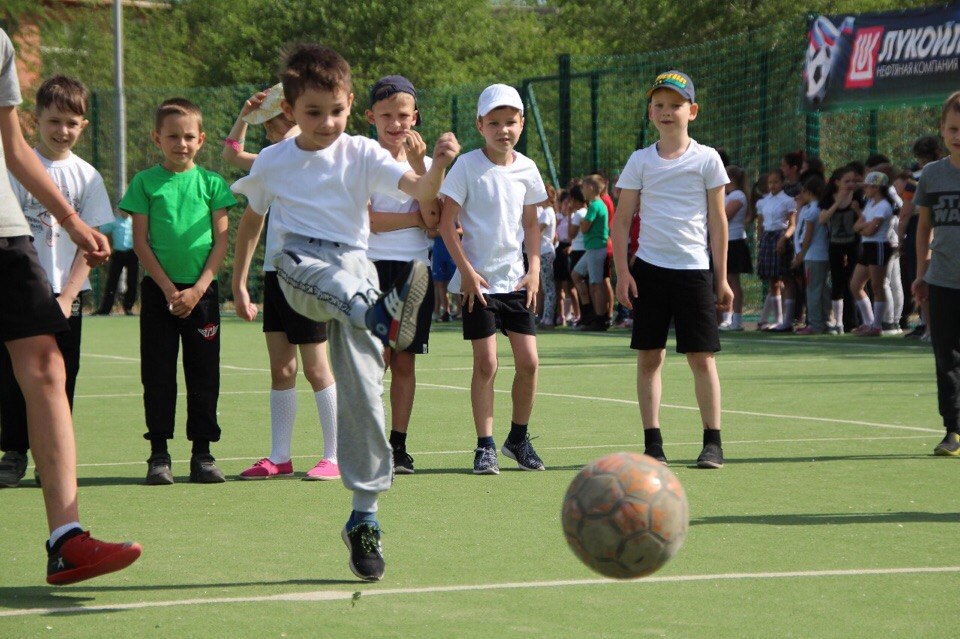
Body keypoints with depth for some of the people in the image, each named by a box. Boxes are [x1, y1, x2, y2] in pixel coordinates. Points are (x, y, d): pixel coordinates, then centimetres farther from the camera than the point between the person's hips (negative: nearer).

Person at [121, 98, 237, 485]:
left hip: (202, 290, 1)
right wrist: (168, 289, -9)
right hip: (159, 289, -1)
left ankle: (202, 453, 10)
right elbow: (140, 242, 0)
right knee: (158, 373, 1)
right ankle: (159, 453, 6)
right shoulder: (145, 182, 2)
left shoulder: (211, 183, 4)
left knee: (203, 373, 3)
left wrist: (198, 289, -9)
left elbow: (221, 241, 2)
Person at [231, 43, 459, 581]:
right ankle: (384, 314, -72)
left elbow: (420, 191, -9)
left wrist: (440, 164, -31)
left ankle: (365, 515, -2)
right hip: (299, 261, 0)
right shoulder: (271, 163, 11)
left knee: (363, 388, -10)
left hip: (354, 263, 0)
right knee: (328, 277, -39)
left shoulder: (362, 154, 5)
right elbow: (252, 218, 27)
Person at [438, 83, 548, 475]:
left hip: (516, 280, 4)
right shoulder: (467, 166, -7)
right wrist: (466, 271, -12)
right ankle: (485, 446, 3)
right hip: (478, 280, -4)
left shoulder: (526, 169, 6)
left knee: (528, 362, 0)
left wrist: (534, 269, 5)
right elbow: (447, 223, -7)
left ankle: (518, 438, 18)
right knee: (486, 364, -6)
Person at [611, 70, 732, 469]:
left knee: (702, 358, -2)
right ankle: (652, 443, 6)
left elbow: (718, 222, 4)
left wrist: (722, 279, 1)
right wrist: (622, 272, -2)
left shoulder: (707, 160, 2)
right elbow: (621, 220, 8)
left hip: (694, 270, -2)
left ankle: (712, 442, 4)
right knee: (649, 357, 1)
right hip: (648, 269, 2)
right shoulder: (640, 161, 6)